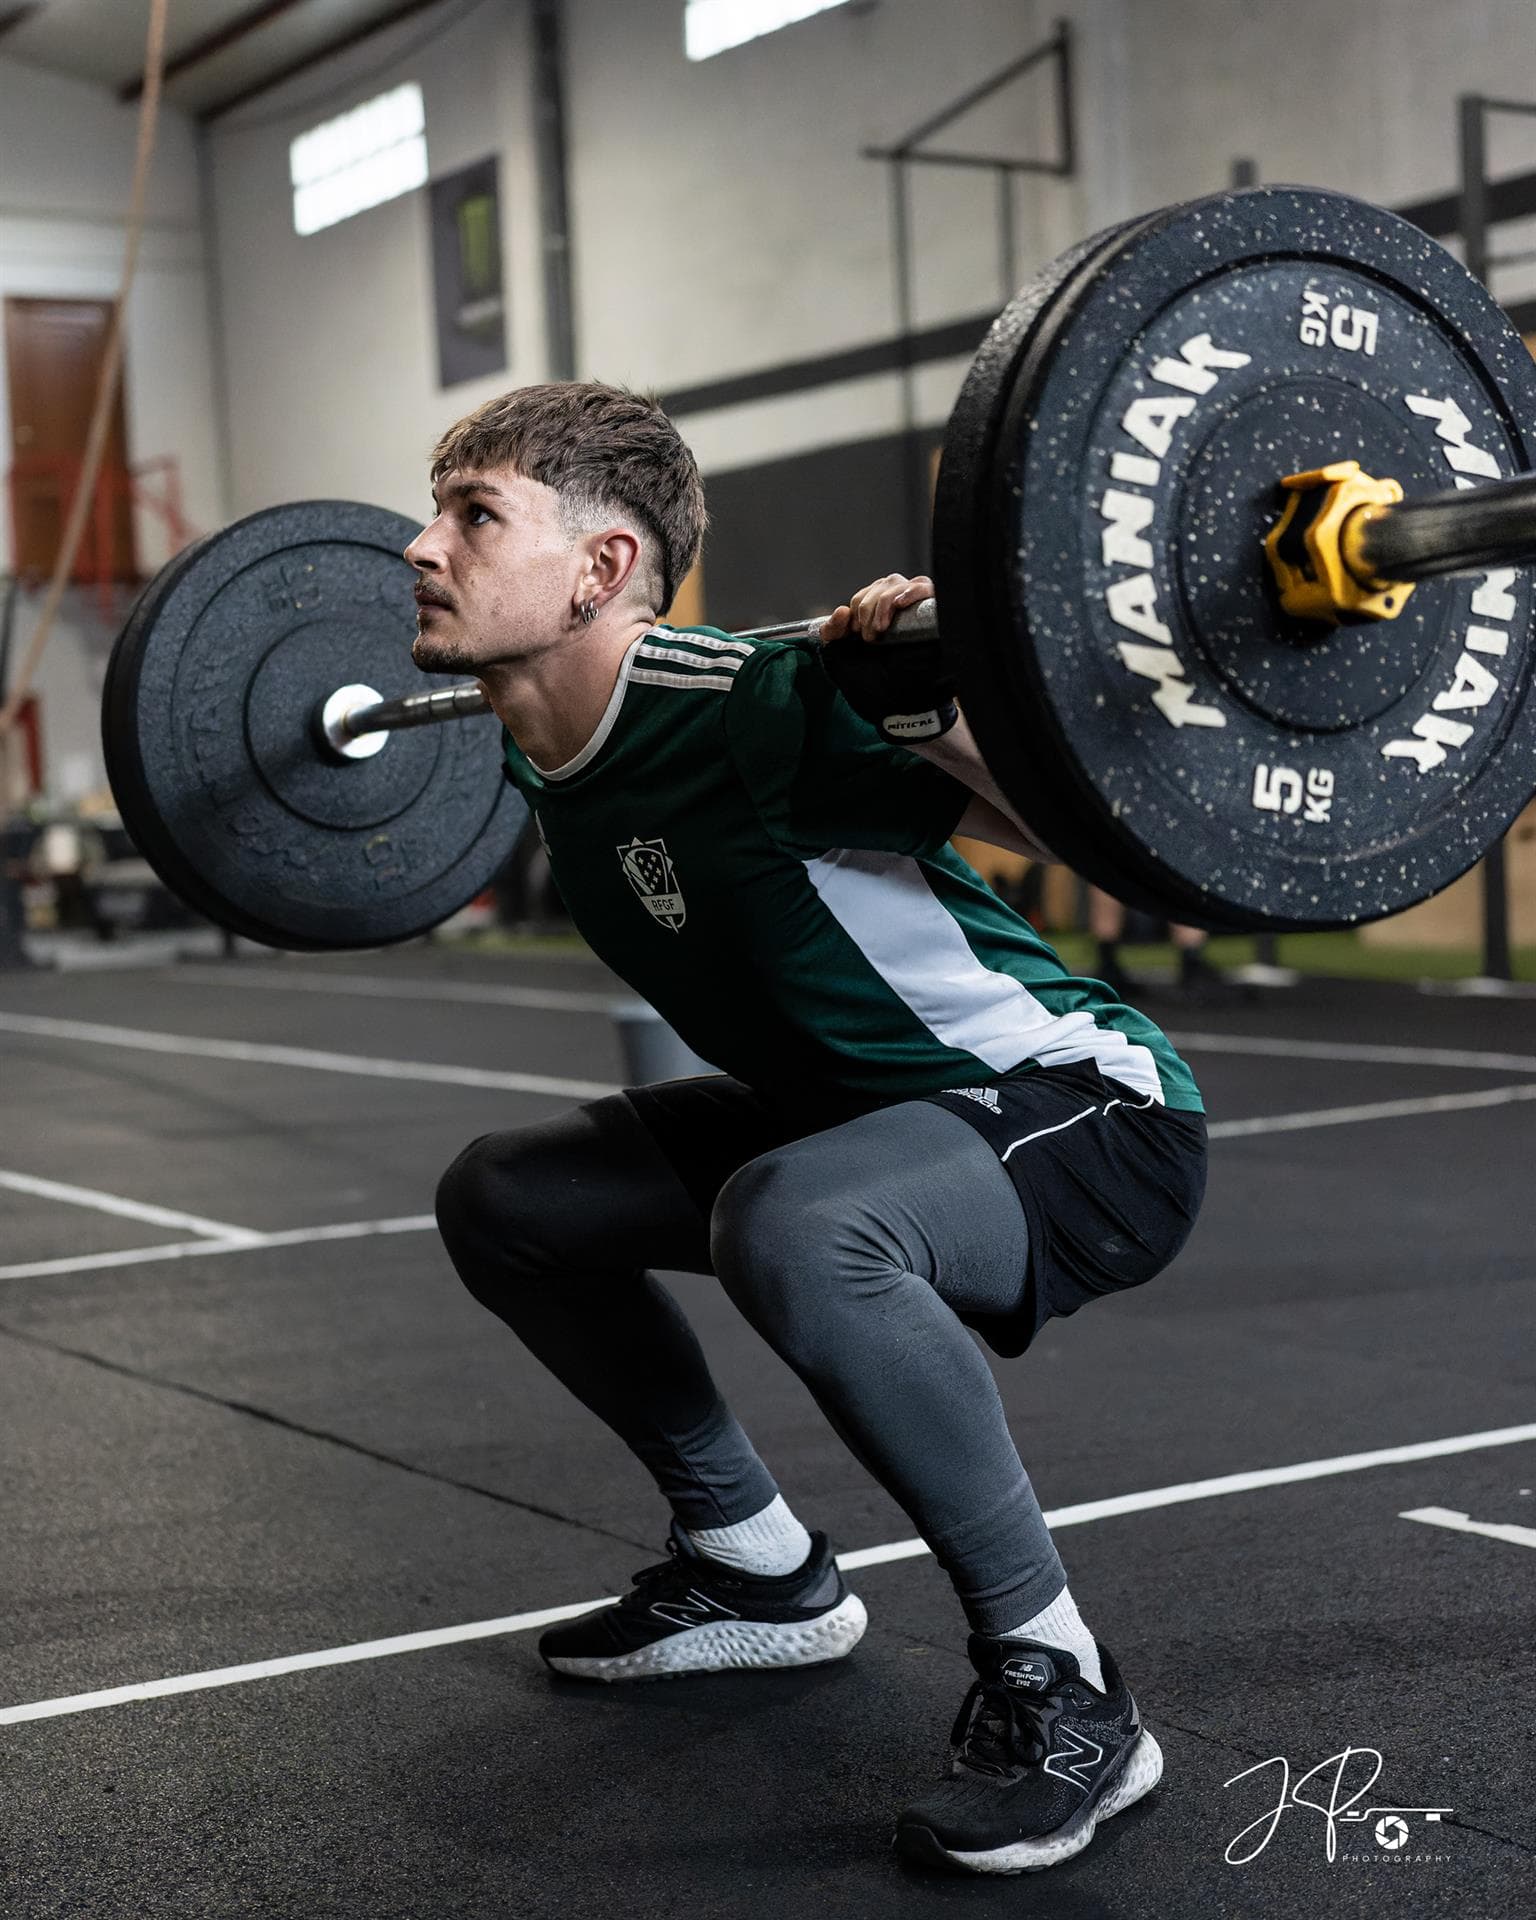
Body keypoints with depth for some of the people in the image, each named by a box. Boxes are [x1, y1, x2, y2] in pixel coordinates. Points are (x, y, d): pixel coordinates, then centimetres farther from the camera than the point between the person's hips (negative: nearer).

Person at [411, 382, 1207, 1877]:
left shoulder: (758, 708, -28)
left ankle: (1059, 1691, -20)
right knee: (503, 1202, 10)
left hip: (1084, 1115, -9)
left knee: (791, 1225, -39)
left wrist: (933, 688, -38)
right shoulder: (545, 756, -3)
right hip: (860, 1109, 9)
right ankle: (758, 1570, 23)